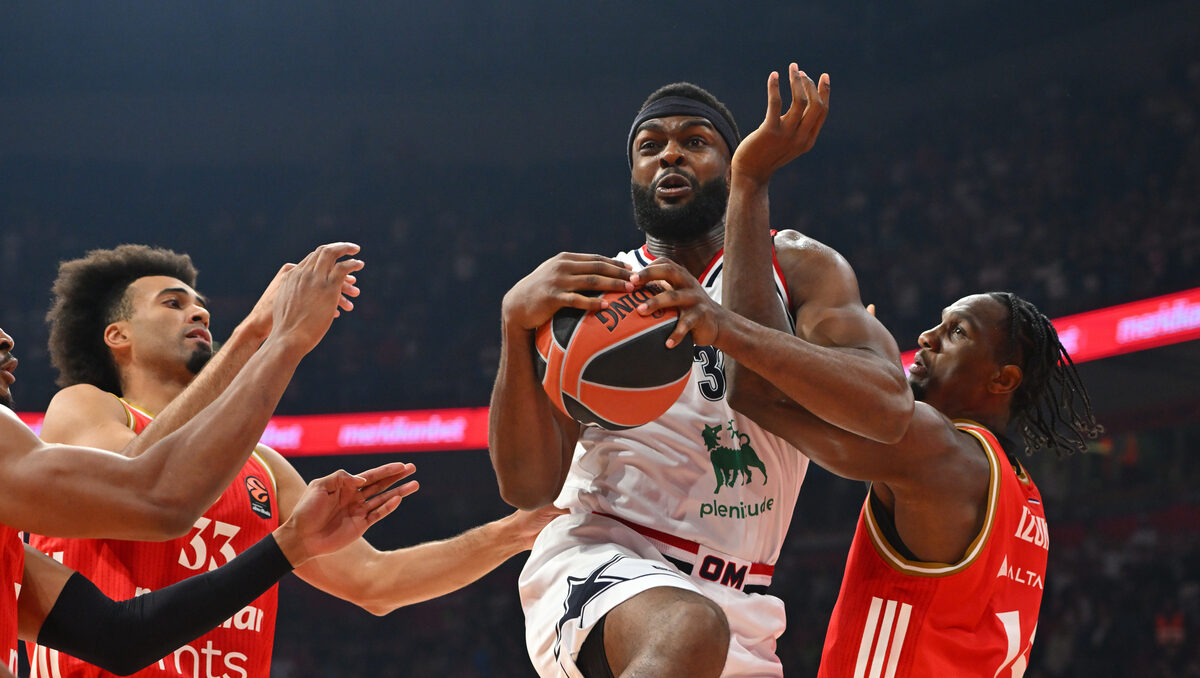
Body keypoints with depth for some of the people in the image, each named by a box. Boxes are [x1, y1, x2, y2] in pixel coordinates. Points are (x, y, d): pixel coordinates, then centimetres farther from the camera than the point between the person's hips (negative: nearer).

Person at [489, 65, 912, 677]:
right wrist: (517, 322, -21)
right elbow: (529, 487, -5)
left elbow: (887, 408, -14)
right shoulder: (595, 289, 6)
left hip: (733, 605, 3)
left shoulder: (797, 268, 6)